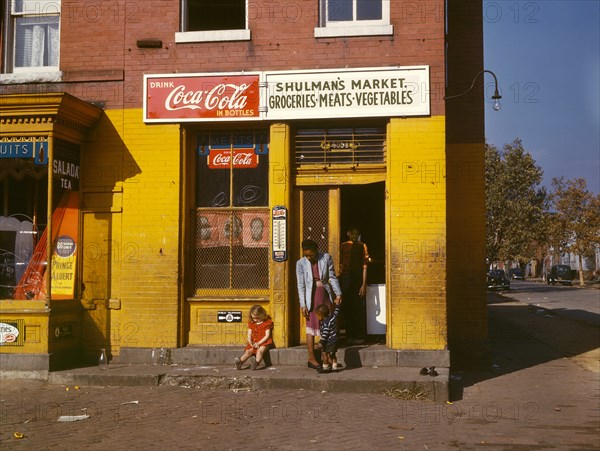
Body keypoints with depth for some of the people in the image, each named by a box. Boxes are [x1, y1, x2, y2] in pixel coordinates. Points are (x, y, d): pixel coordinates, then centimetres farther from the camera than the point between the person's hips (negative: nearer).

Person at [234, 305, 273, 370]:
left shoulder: (267, 323, -3)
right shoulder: (251, 323, 11)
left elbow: (267, 335, -8)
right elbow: (249, 334, 11)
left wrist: (258, 343, -16)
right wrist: (250, 342, -10)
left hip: (263, 342, -4)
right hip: (254, 342, 4)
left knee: (260, 351, -32)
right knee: (248, 351, -19)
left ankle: (256, 362, -51)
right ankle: (240, 362, -31)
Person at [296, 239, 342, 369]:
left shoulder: (326, 258, -3)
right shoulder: (301, 263, -5)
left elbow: (332, 277, 0)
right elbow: (301, 285, -5)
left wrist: (338, 293, -10)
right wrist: (302, 305, -9)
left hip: (325, 294, 2)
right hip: (311, 296, -2)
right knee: (311, 327, -1)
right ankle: (311, 358, 4)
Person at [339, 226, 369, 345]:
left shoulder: (362, 246, 1)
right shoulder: (343, 246, 9)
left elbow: (365, 266, -4)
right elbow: (340, 265, 9)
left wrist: (364, 284, -11)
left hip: (358, 280, -3)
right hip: (346, 279, 3)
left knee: (359, 309, -1)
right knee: (347, 308, 4)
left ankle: (360, 336, 5)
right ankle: (350, 336, 13)